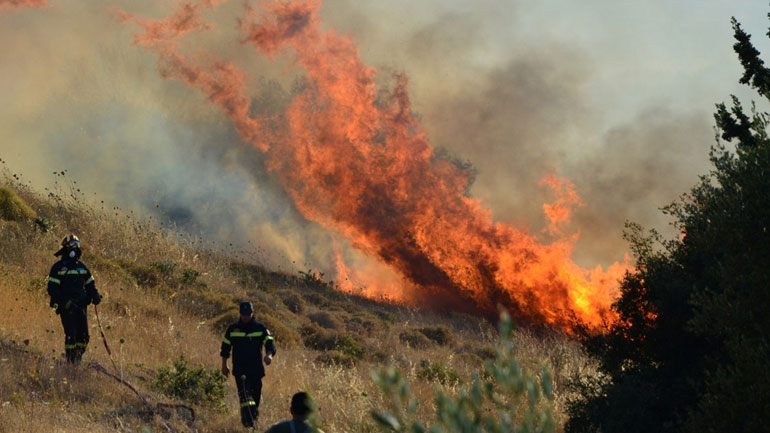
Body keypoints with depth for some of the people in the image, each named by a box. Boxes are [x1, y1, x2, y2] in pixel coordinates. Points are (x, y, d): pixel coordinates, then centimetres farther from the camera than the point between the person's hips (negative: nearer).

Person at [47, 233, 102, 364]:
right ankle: (70, 361, -7)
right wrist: (64, 302, -18)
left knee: (83, 335, 0)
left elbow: (90, 284, 25)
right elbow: (52, 288, -7)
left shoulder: (81, 267, 17)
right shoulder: (58, 267, -1)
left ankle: (78, 360, 11)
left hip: (81, 306, 6)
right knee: (71, 335, -12)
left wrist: (95, 295, 5)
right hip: (66, 308, -6)